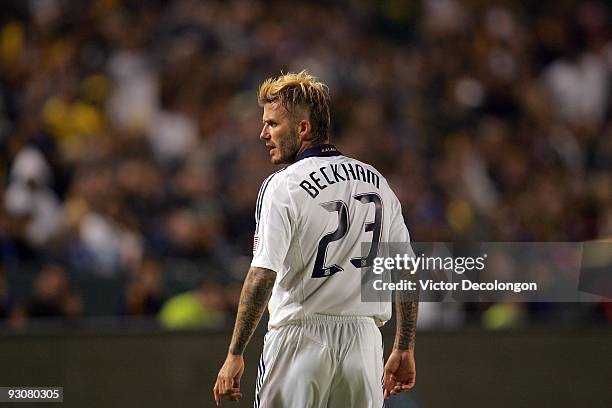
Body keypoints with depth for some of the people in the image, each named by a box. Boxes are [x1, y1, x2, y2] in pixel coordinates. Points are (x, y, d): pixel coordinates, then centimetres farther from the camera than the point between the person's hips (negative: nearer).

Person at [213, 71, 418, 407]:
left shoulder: (283, 186, -8)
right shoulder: (376, 181, 11)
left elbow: (262, 276, -16)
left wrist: (235, 354, -13)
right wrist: (403, 349, 18)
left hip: (301, 340, -5)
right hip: (364, 341, 5)